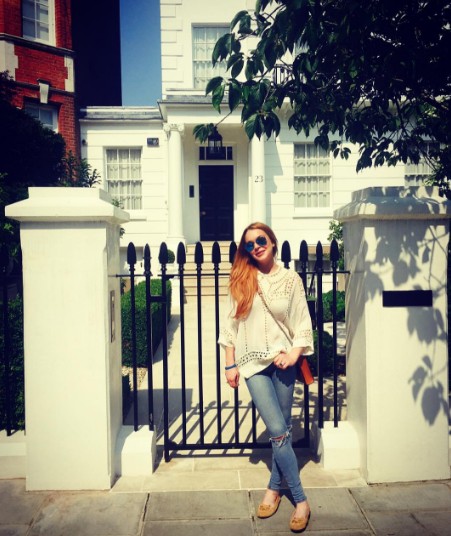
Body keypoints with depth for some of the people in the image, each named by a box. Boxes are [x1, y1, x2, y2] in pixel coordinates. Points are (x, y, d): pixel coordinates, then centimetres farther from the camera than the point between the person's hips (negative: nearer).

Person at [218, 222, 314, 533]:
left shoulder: (291, 279, 2)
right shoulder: (241, 280, 2)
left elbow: (303, 322, 2)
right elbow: (231, 324, 4)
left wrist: (294, 353, -13)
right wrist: (230, 365, 2)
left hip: (282, 361, 1)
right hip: (253, 362, -1)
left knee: (282, 429, 8)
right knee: (278, 431, -5)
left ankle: (274, 487, 30)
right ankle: (301, 500, 10)